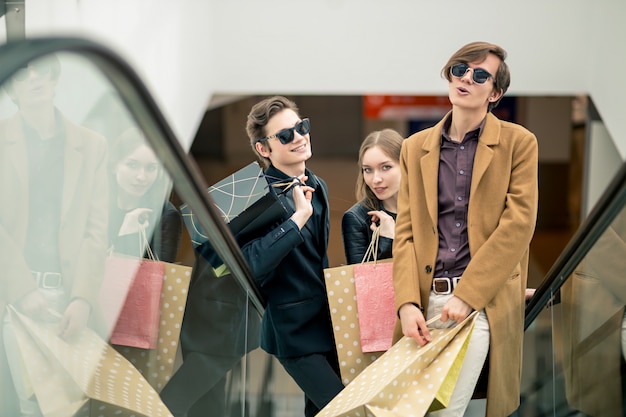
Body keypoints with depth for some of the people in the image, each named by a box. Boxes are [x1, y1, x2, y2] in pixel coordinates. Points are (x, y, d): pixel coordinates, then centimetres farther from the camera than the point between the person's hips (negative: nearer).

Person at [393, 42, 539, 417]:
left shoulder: (518, 142, 2)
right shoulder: (415, 147, 12)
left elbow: (518, 225, -7)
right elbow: (406, 231, 7)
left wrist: (467, 295, -13)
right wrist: (407, 302, -8)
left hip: (483, 300, -4)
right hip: (426, 297, 4)